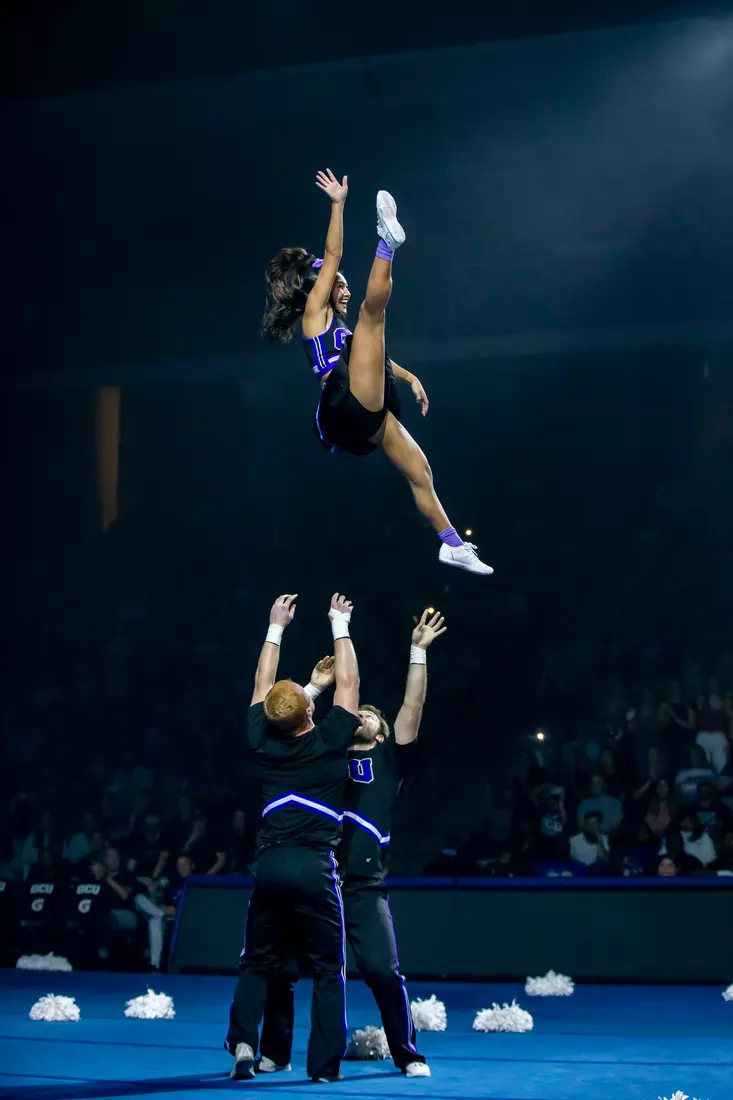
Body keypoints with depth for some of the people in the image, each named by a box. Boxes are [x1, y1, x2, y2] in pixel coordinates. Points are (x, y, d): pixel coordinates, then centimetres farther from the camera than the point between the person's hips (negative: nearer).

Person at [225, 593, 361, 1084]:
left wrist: (276, 627, 26)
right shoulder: (329, 743, -4)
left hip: (271, 865, 3)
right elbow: (348, 685, 7)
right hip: (315, 868, -3)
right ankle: (325, 1064, 2)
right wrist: (341, 626, 16)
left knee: (258, 964, 13)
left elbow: (262, 685, 18)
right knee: (328, 970, 5)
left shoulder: (262, 743, 3)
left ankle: (243, 1041, -5)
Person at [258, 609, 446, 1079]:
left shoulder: (389, 760, 13)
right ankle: (275, 1052, 16)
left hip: (363, 886, -2)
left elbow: (413, 708, 5)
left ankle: (409, 1054, 5)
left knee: (385, 972, -10)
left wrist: (418, 651, 0)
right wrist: (315, 687, 13)